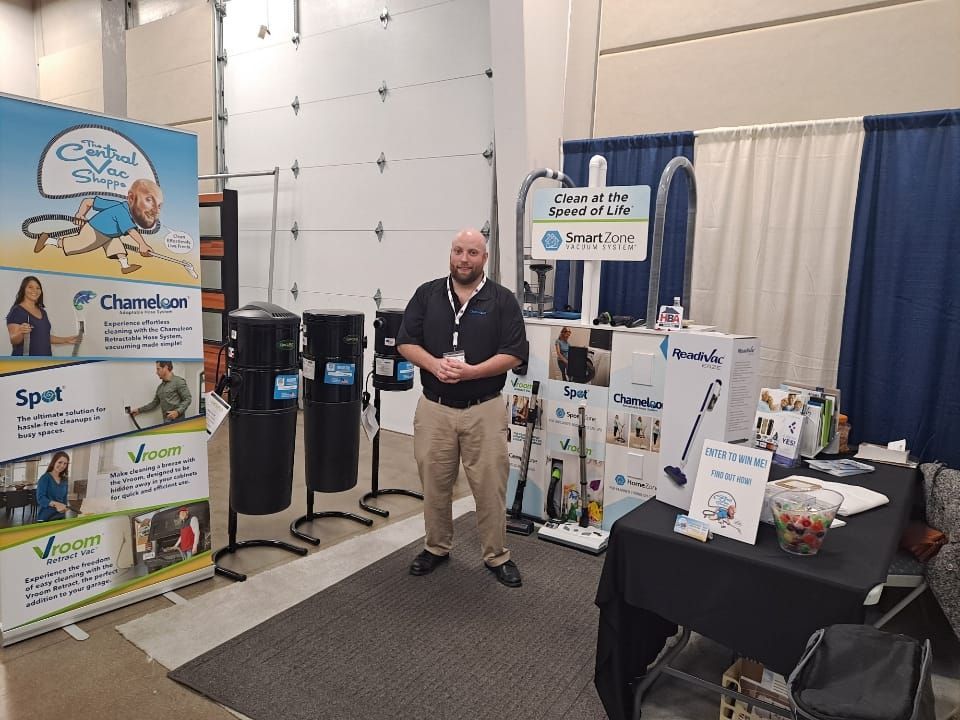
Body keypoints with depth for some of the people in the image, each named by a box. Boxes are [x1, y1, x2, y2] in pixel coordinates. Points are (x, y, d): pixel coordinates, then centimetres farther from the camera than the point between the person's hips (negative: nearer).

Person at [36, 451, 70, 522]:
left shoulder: (64, 480, 11)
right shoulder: (45, 478, -5)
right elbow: (40, 498, -15)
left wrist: (64, 508, -7)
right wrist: (56, 504, -30)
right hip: (45, 518, -5)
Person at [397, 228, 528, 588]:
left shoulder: (502, 300, -1)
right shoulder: (427, 294, 5)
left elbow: (514, 354, -6)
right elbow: (406, 342, 4)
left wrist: (471, 371, -19)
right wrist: (434, 364, -16)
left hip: (484, 410, -2)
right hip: (434, 408, 2)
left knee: (490, 486, 5)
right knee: (434, 484, 13)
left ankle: (497, 556, 23)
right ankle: (436, 547, 32)